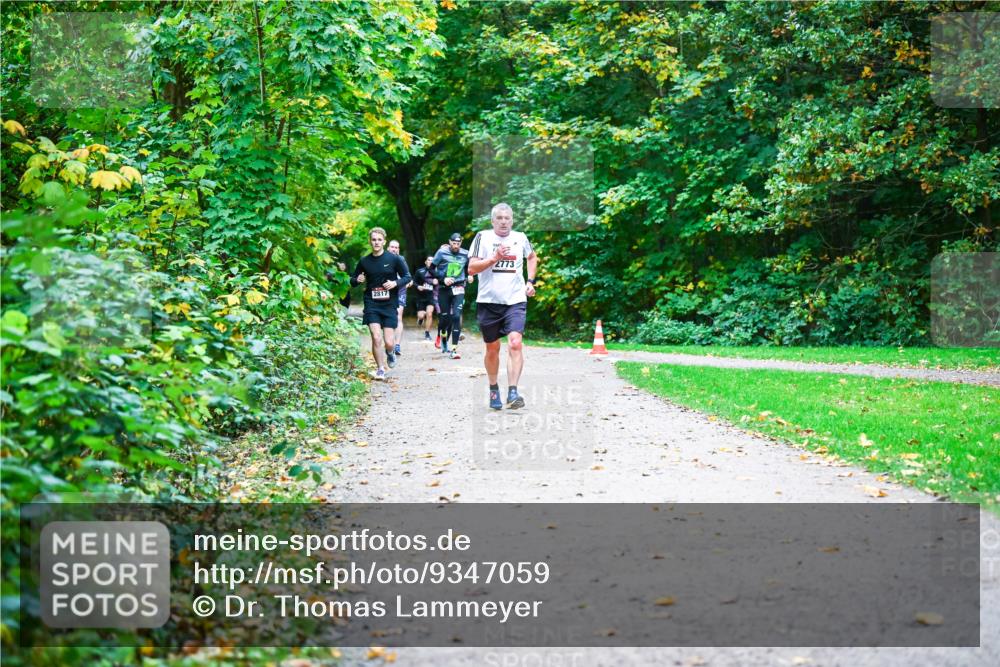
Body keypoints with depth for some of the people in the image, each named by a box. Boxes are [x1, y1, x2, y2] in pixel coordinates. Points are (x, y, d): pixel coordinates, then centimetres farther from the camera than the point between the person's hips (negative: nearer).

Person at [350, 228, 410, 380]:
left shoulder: (394, 259, -2)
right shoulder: (364, 261, 5)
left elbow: (407, 276, 4)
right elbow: (353, 280, 15)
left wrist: (395, 283, -15)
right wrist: (357, 280, -8)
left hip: (389, 305, -1)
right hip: (371, 305, 1)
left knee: (388, 343, -4)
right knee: (376, 338, -12)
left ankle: (390, 353, 33)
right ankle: (380, 369, 7)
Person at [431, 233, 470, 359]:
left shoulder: (465, 254, 3)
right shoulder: (442, 252, -5)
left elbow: (470, 267, 21)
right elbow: (431, 269, -1)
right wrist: (442, 279, -12)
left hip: (458, 288, 0)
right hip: (444, 288, 0)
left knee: (456, 316, -12)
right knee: (445, 317, 5)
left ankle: (454, 349, -12)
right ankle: (443, 336, 39)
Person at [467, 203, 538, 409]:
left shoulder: (520, 238, 7)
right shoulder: (483, 237, -1)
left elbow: (532, 257, 28)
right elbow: (471, 268, -8)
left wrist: (530, 281, 16)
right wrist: (494, 258, -20)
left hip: (515, 301, 1)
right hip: (488, 301, 0)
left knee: (515, 343, -19)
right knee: (492, 348, 10)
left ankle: (512, 393, -24)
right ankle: (493, 389, 31)